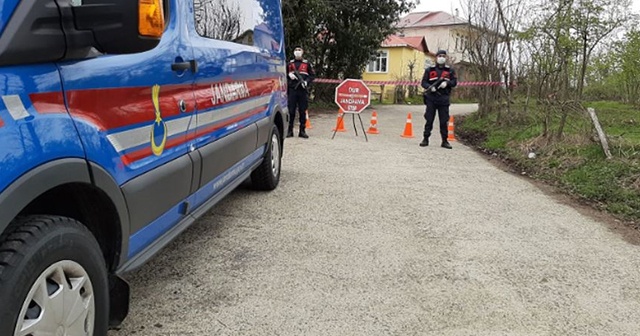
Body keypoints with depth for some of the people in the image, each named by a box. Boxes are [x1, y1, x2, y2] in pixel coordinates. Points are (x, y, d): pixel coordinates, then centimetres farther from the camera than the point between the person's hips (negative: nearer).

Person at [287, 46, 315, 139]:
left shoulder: (307, 63, 9)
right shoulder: (290, 63, 14)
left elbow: (313, 75, 7)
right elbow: (285, 74, 18)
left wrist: (307, 81, -10)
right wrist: (289, 75, -4)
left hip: (303, 90, -1)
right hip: (292, 90, 1)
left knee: (303, 111, 2)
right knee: (291, 111, 0)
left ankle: (302, 131, 8)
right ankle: (290, 130, 7)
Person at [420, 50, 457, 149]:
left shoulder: (450, 70, 10)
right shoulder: (429, 70, 8)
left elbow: (454, 82, 6)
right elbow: (424, 82, 4)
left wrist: (447, 83, -14)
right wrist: (430, 87, -15)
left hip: (444, 99, 0)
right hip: (431, 98, 0)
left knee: (444, 121, 2)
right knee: (429, 119, 2)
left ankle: (445, 140, 8)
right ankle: (426, 139, 9)